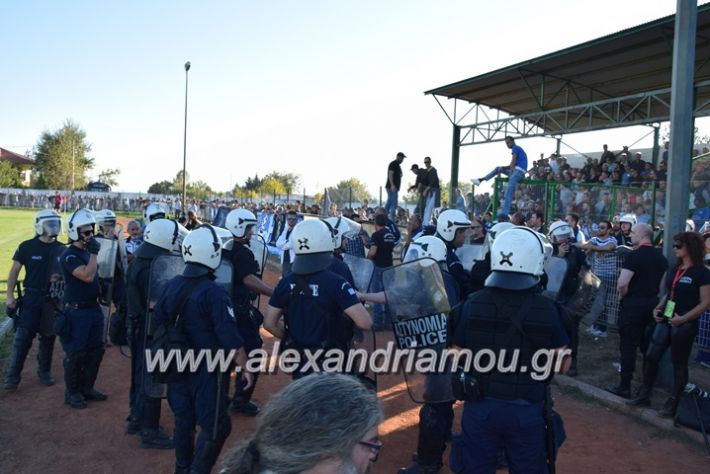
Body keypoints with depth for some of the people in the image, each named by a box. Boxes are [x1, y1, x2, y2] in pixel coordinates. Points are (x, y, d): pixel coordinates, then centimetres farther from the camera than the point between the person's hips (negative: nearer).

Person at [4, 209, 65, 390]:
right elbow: (15, 271, -1)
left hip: (53, 299, 3)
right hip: (31, 296, -3)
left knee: (48, 337, 11)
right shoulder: (27, 247, -6)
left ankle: (44, 371, 26)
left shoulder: (61, 249, 2)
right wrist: (10, 295, -5)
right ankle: (13, 375, 6)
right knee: (23, 336, -4)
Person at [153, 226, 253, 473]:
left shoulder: (170, 286, 0)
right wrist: (245, 367, -9)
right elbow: (230, 338, -21)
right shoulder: (214, 292, -21)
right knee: (215, 427, 5)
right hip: (207, 370, -7)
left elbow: (158, 325, 10)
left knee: (183, 420, 21)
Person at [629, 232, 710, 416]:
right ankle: (644, 394, 19)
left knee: (679, 363, 8)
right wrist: (658, 308, 2)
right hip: (665, 321, 6)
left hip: (685, 325, -6)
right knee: (651, 356, 6)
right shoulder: (675, 269, 9)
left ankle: (674, 402, 22)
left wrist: (683, 318, -21)